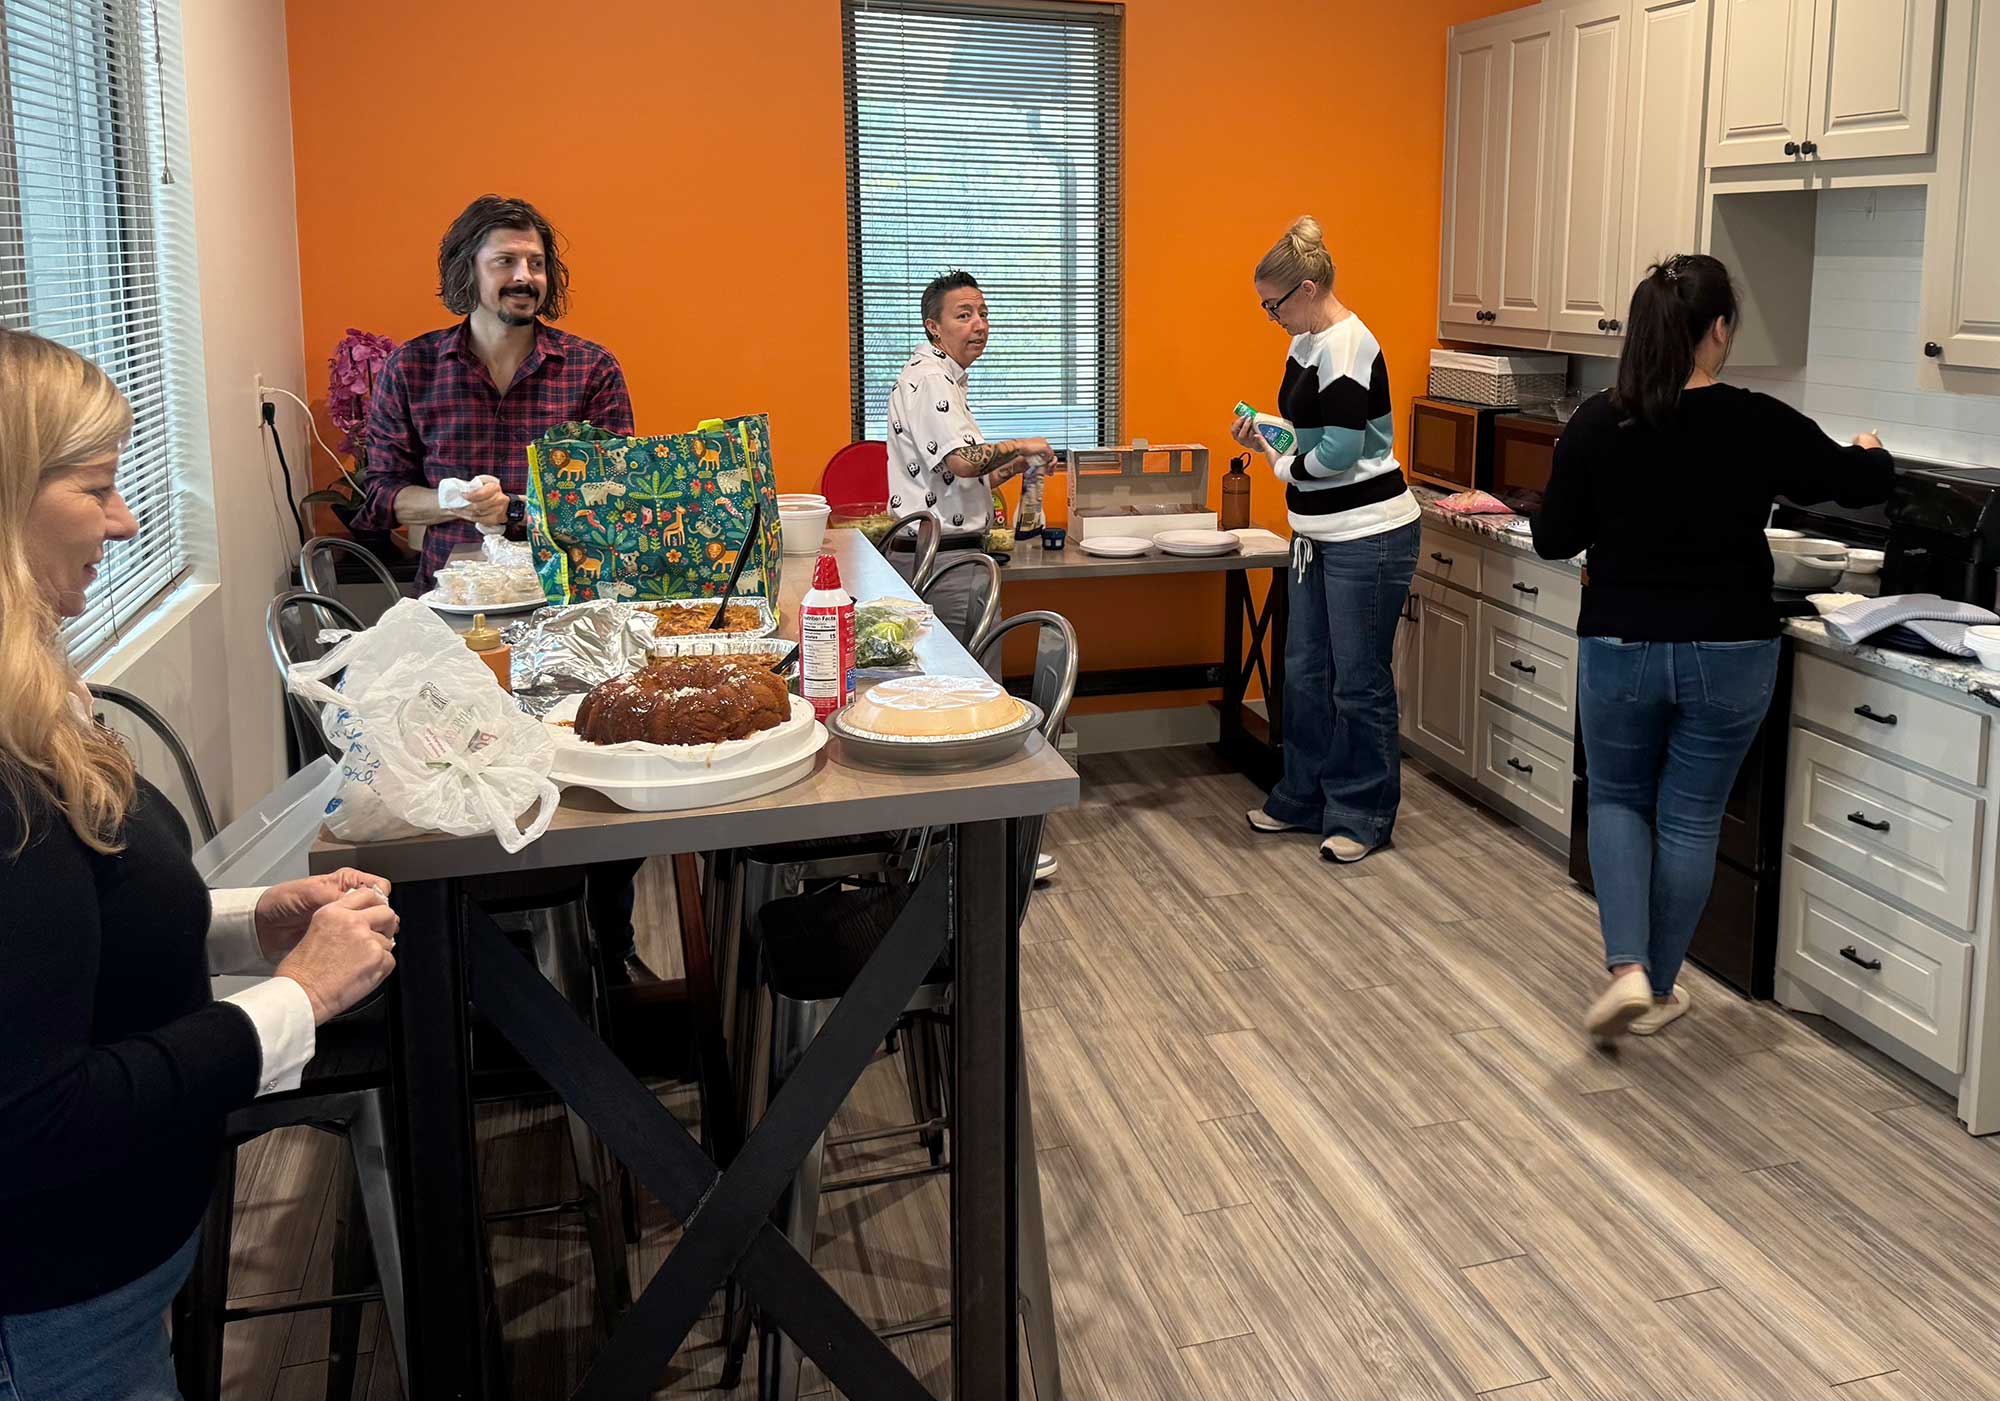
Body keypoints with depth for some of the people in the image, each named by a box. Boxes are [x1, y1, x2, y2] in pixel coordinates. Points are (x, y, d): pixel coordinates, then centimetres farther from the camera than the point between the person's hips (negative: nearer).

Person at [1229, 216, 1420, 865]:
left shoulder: (1347, 347, -19)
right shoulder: (1307, 343, 10)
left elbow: (1339, 452, -26)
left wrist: (1284, 465, -8)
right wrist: (1263, 436, 3)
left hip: (1368, 537, -10)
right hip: (1318, 536, 10)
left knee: (1359, 681, 1)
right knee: (1305, 671, 15)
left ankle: (1361, 817, 13)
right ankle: (1303, 799, 28)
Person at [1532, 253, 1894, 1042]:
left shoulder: (1596, 424, -9)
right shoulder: (1761, 425, -10)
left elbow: (1553, 541, -2)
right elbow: (1866, 485, 6)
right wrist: (1870, 451, 29)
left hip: (1621, 651, 0)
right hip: (1729, 655, 0)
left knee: (1617, 800, 18)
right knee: (1690, 819, 13)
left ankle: (1627, 968, 1)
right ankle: (1658, 991, 23)